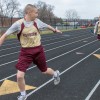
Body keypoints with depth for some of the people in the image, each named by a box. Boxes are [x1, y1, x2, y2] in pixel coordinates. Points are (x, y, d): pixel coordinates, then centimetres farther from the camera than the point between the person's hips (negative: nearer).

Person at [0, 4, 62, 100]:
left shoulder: (37, 21, -5)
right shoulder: (18, 24, -16)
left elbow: (47, 25, 17)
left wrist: (55, 30, 33)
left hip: (38, 50, 2)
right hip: (25, 52, -2)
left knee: (44, 71, 18)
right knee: (19, 76, -12)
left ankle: (55, 73, 55)